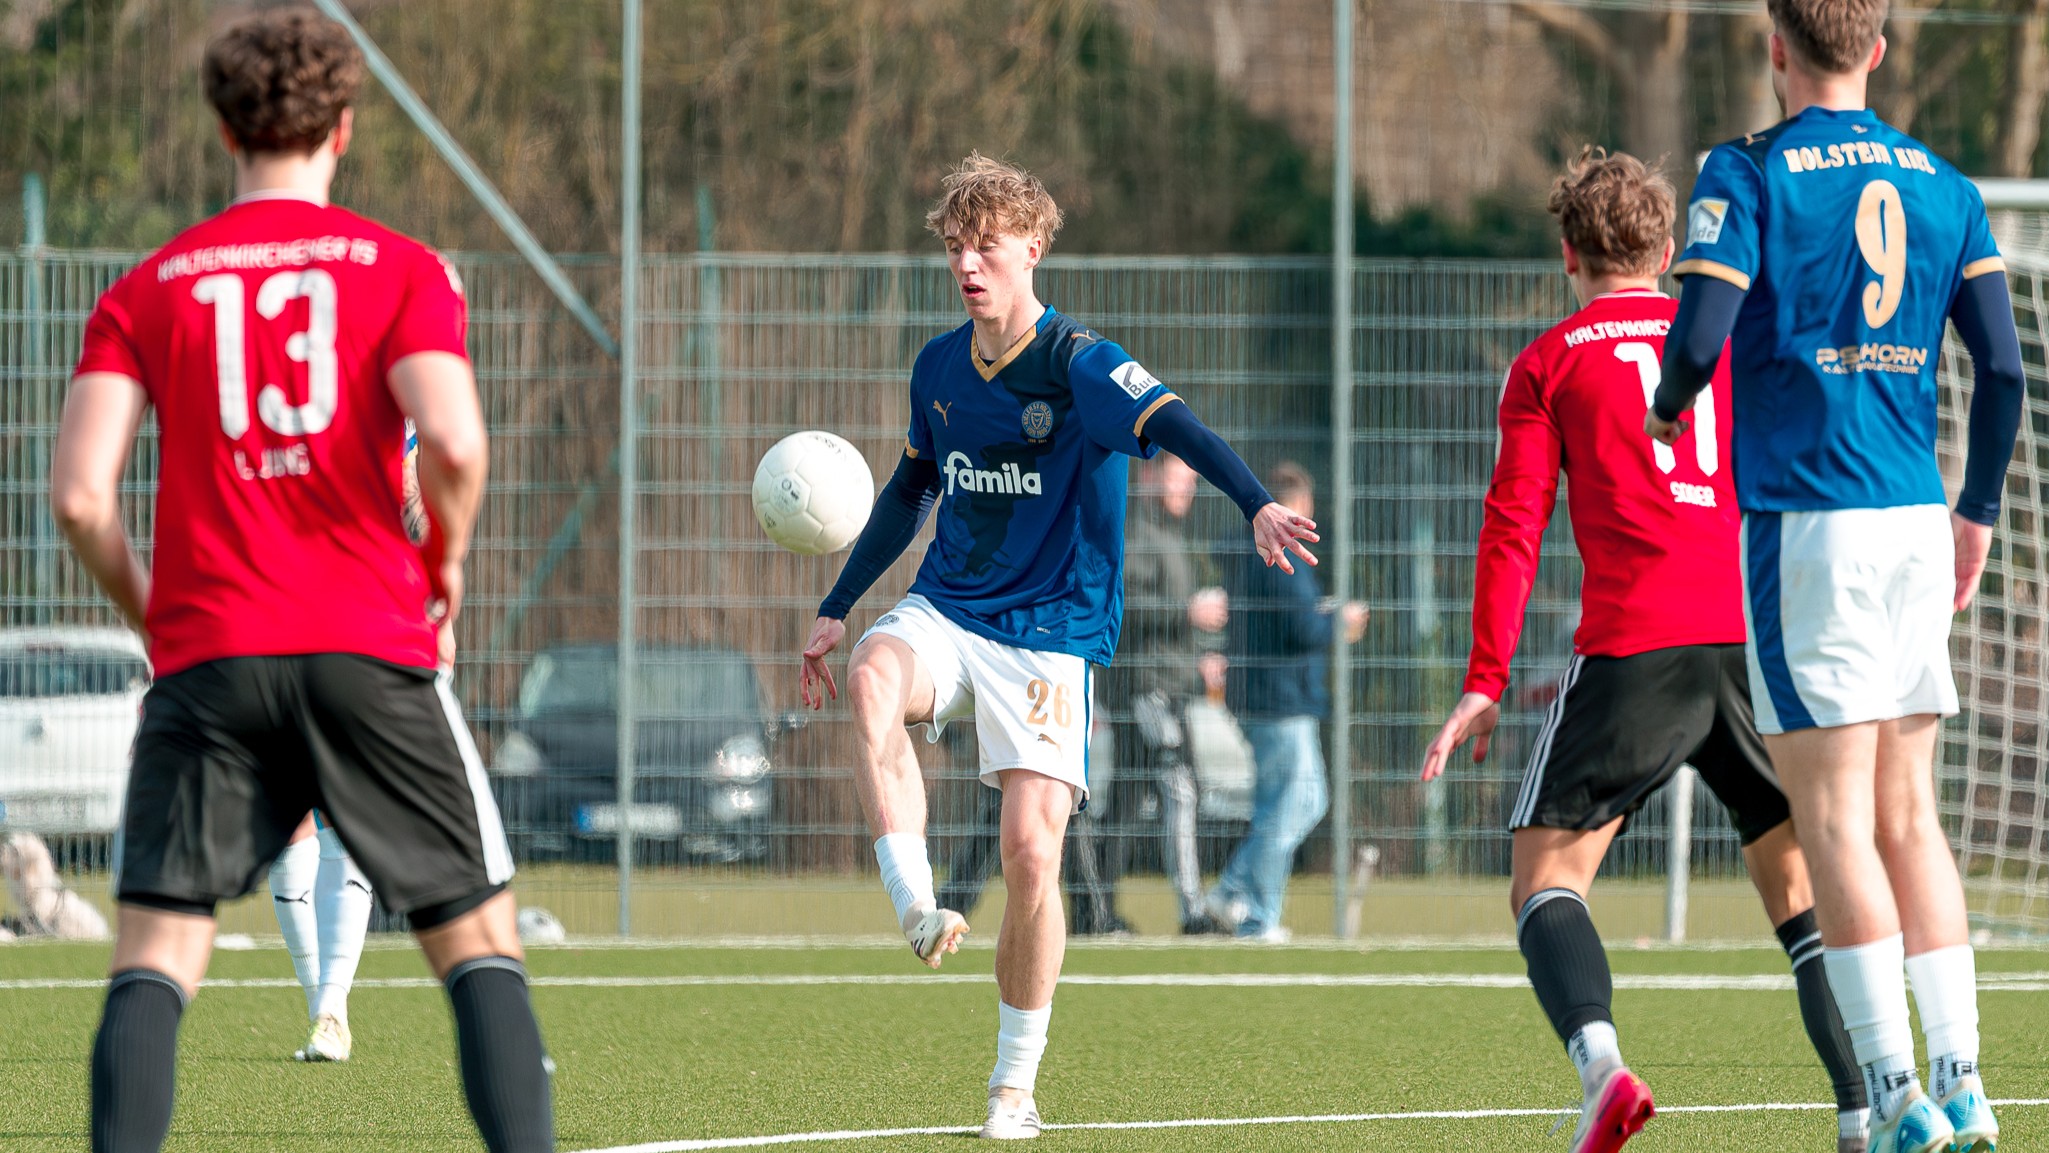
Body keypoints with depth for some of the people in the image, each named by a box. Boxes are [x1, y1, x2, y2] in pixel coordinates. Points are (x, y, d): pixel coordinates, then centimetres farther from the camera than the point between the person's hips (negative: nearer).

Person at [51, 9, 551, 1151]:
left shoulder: (146, 292, 8)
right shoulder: (401, 269, 4)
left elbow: (80, 496, -1)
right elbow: (454, 445, -13)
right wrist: (446, 566, 6)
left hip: (207, 658, 1)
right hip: (371, 650, -1)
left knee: (155, 958, 1)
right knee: (478, 936, 7)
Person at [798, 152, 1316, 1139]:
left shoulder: (1078, 363, -11)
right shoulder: (938, 369, 7)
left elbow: (1172, 426, -29)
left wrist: (1257, 505, -47)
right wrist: (837, 610, 24)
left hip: (1047, 633, -4)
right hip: (944, 611, 4)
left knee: (1031, 851, -12)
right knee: (872, 679, -33)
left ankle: (1016, 1083, 4)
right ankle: (916, 911, -37)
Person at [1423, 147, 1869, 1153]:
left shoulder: (1549, 364, 11)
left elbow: (1514, 529, 3)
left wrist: (1484, 685, 2)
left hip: (1631, 646, -3)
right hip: (1755, 638, 3)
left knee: (1545, 882, 1)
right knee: (1802, 890, 12)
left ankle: (1602, 1063, -27)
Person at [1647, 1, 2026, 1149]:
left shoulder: (1748, 173, -4)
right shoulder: (1943, 185, 10)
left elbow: (1703, 332, -14)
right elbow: (2004, 368, 6)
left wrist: (1667, 408, 8)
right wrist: (1979, 513, 18)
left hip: (1808, 524, -5)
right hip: (1917, 517, 5)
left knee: (1835, 819, -4)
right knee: (1910, 815, 11)